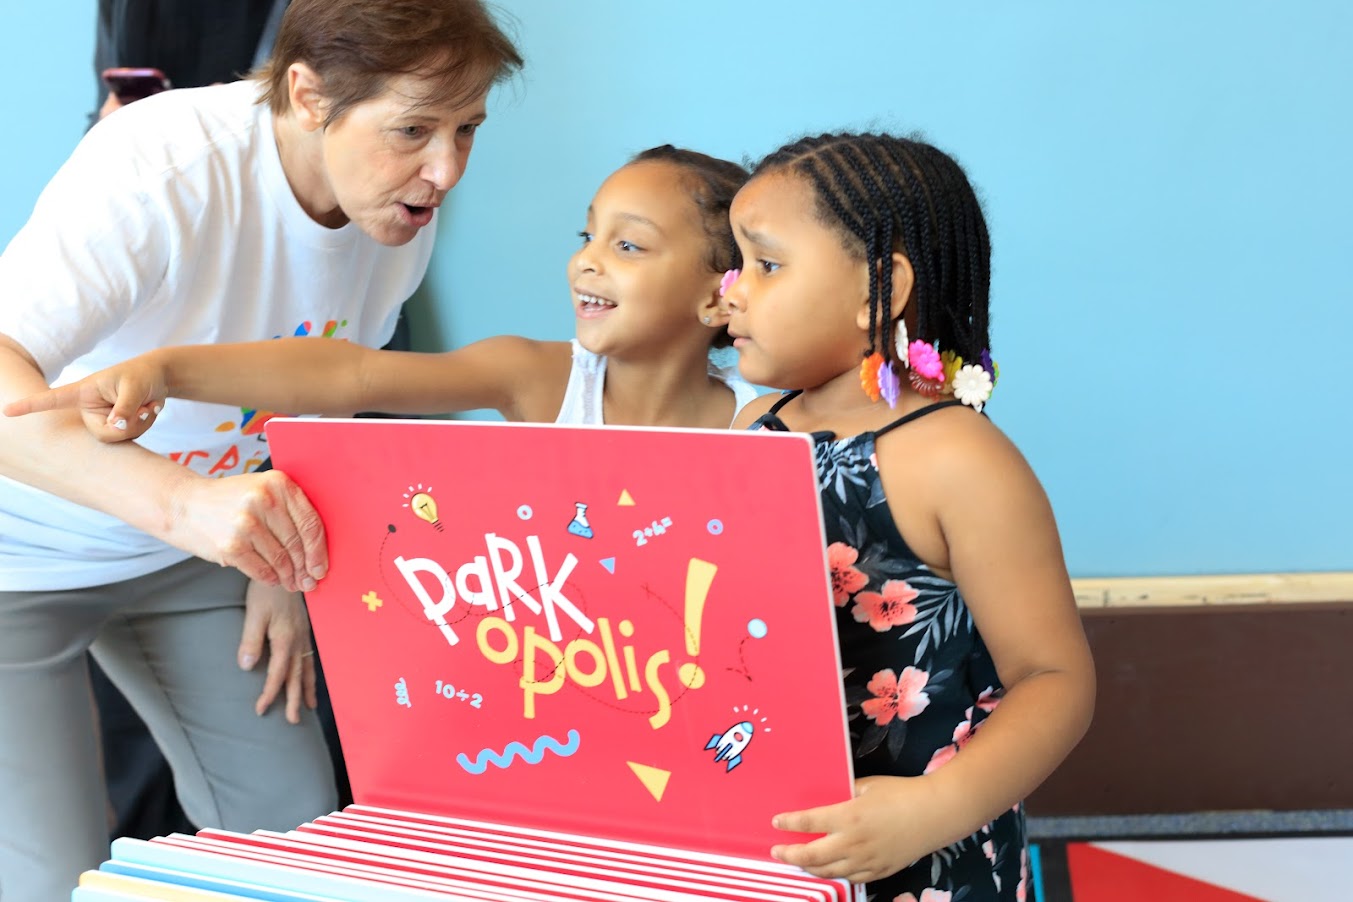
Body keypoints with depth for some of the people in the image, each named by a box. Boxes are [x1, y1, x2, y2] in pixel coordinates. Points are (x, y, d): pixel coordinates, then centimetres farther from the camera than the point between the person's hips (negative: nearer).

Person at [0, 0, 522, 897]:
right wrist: (181, 503, -59)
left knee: (293, 818, 5)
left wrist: (282, 563, -1)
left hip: (181, 553, 6)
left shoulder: (404, 224, -11)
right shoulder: (164, 170, -32)